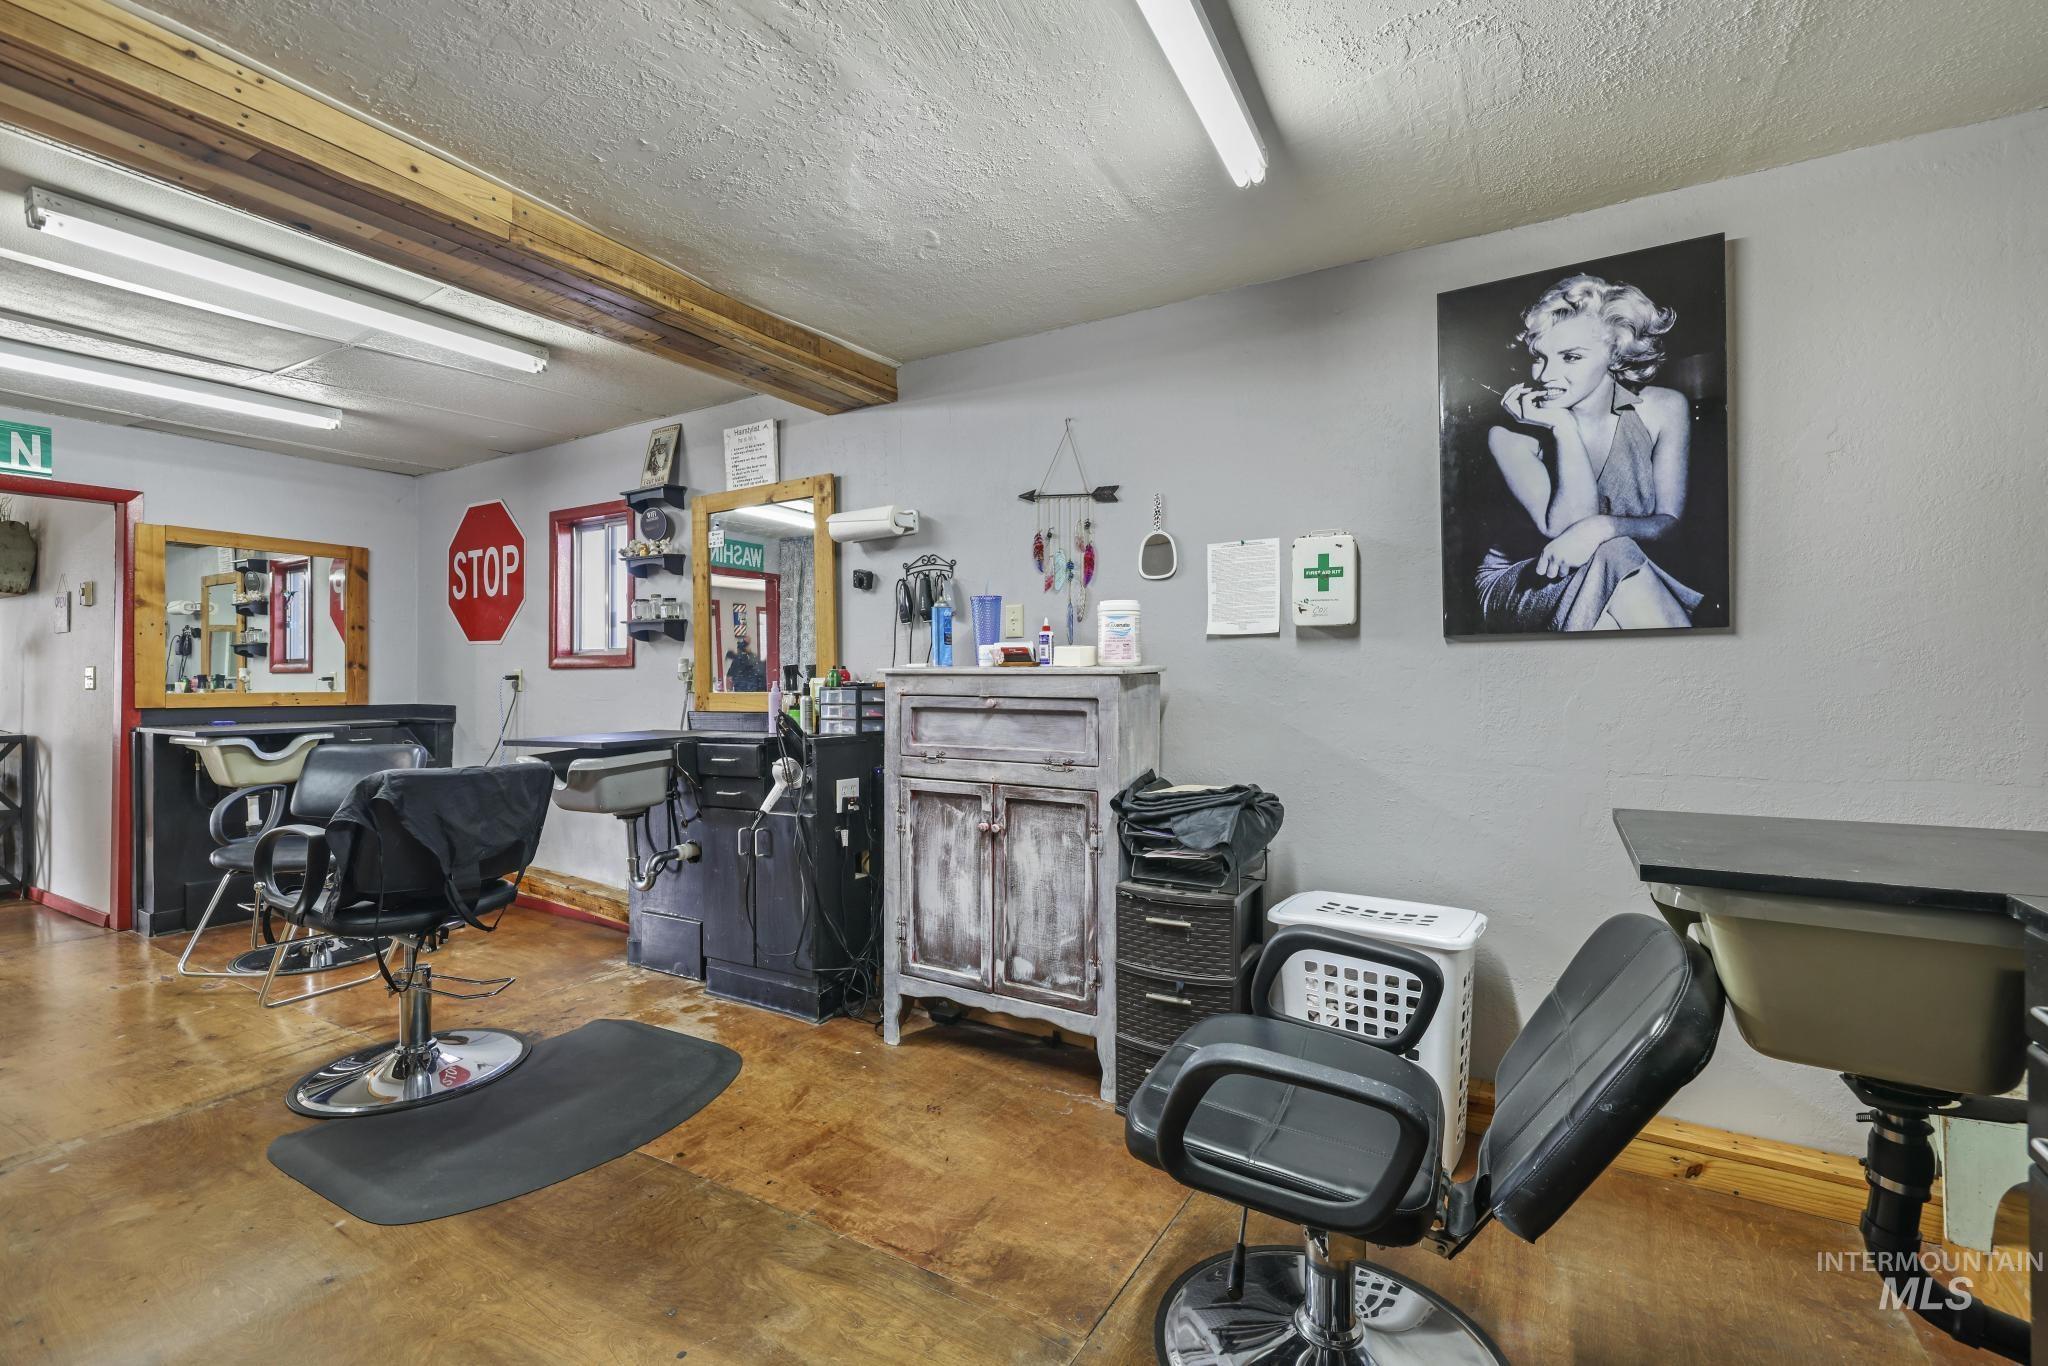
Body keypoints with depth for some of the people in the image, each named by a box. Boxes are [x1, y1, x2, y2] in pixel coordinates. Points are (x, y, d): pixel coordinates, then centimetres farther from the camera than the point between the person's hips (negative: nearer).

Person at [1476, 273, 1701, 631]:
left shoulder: (1664, 410, -2)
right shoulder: (1511, 435, -13)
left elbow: (1669, 521, -7)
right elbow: (1566, 529, -21)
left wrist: (1602, 526, -30)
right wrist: (1564, 429, -26)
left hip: (1635, 581, 3)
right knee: (1613, 555, -31)